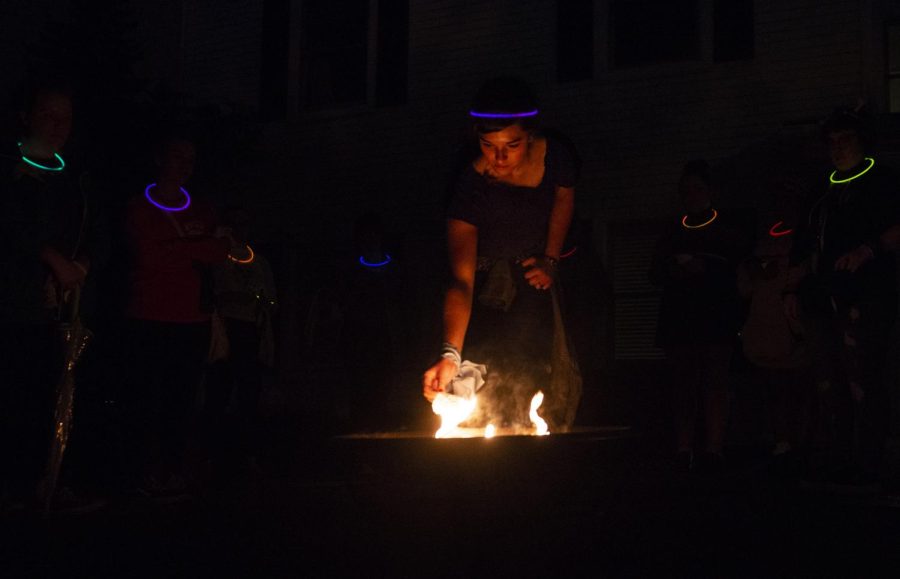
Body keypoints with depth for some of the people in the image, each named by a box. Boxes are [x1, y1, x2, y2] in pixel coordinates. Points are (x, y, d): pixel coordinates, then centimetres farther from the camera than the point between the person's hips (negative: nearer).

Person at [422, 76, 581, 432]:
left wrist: (550, 259, 2)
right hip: (488, 280, -3)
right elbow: (460, 278, -38)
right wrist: (450, 353, -49)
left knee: (532, 371, -8)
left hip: (533, 277, 3)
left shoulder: (555, 158, -20)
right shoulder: (472, 185, -30)